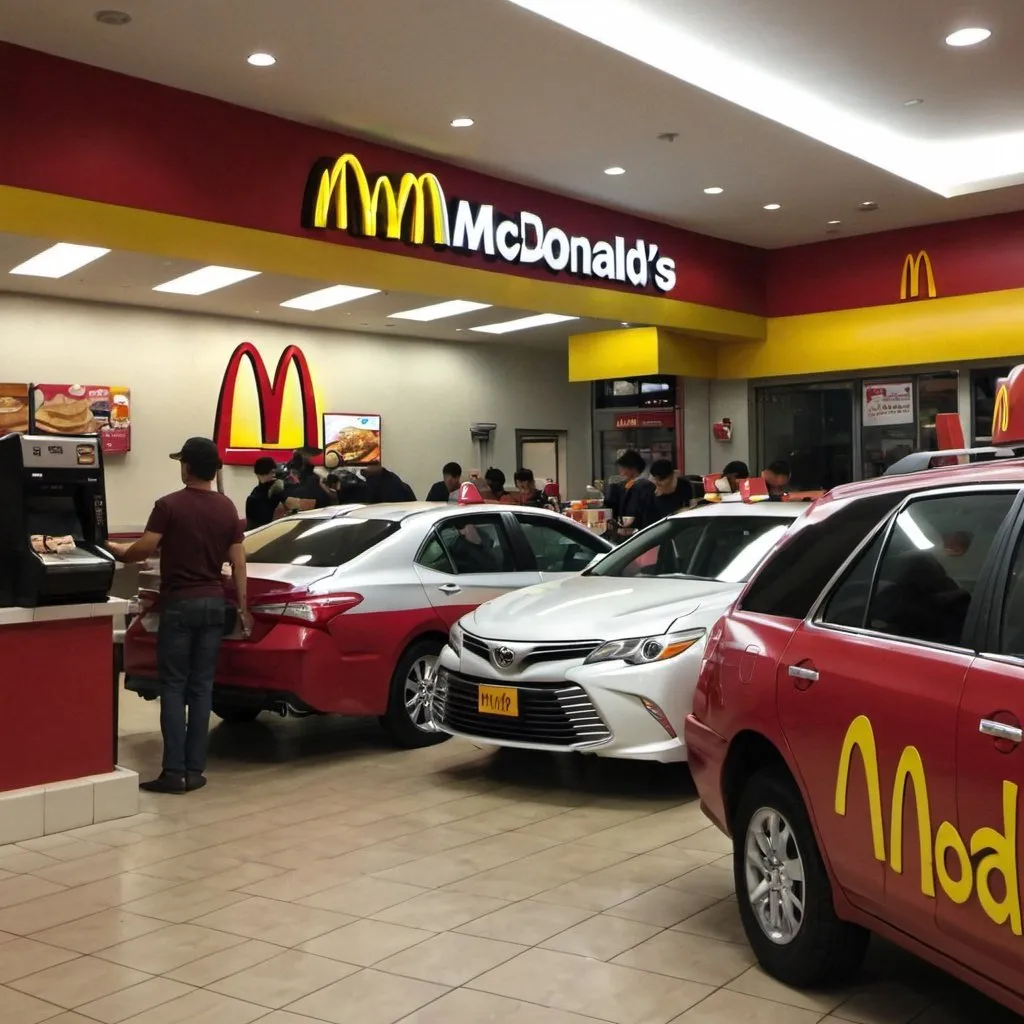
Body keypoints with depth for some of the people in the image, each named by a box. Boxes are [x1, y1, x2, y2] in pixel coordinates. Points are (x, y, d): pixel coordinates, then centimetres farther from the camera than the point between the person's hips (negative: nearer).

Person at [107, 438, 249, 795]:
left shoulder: (169, 505, -9)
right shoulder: (227, 508, 6)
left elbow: (144, 549, -12)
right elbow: (238, 562, 6)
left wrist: (117, 551, 9)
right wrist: (243, 607, 12)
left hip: (179, 603, -4)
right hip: (214, 603, 4)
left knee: (173, 687, -1)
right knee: (201, 687, 6)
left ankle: (174, 771, -5)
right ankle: (194, 770, 7)